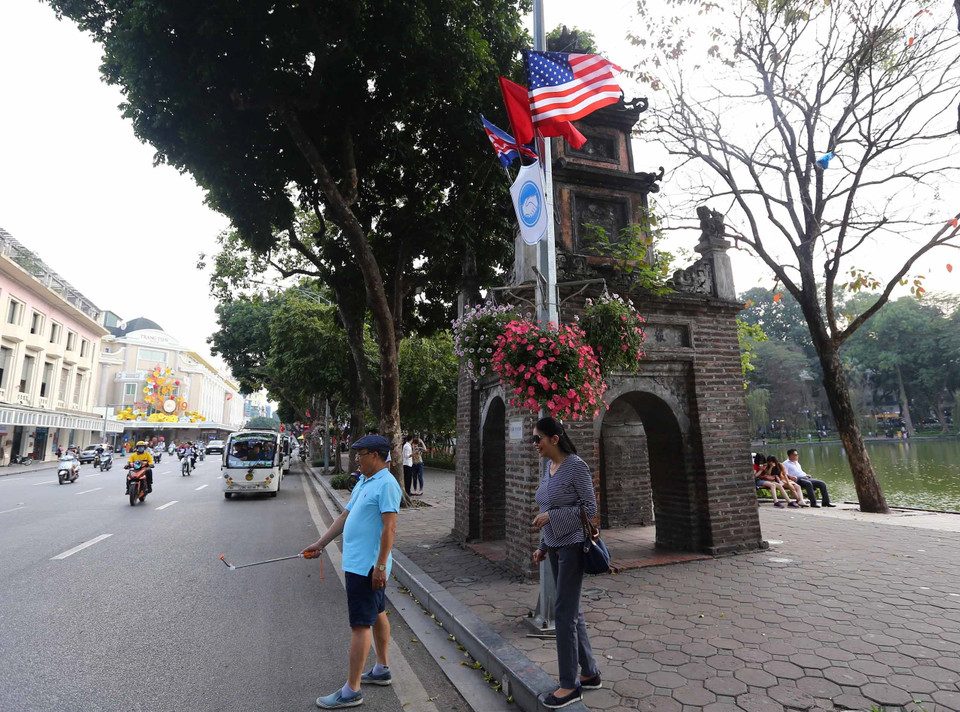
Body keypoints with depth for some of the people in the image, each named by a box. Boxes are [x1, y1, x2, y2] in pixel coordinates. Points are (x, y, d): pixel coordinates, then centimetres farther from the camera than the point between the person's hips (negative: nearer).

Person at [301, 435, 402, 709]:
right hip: (358, 563, 10)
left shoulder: (386, 484, -20)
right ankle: (382, 670, 35)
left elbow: (389, 527, -24)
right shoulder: (363, 483, 12)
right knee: (377, 615, 20)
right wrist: (320, 543, 17)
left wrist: (380, 566, -24)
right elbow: (345, 517, 17)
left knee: (360, 625, -1)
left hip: (367, 566, -10)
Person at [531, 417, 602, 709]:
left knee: (563, 612, -2)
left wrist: (551, 515, -20)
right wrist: (543, 546, 13)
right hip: (555, 546, 8)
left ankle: (570, 685, 13)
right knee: (572, 611, 16)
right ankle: (590, 673, 30)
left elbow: (590, 508, -15)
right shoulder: (548, 467, 7)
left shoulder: (576, 466, -15)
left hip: (572, 545, -8)